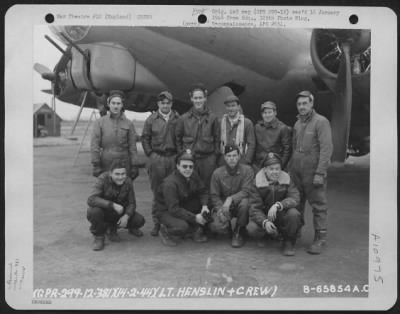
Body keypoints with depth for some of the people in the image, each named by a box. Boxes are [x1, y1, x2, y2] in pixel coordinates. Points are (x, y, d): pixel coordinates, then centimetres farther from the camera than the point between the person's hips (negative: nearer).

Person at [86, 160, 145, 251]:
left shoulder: (128, 182, -11)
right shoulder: (103, 179, -23)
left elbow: (132, 203, -6)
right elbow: (91, 199, -35)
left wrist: (126, 216, -25)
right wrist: (113, 205, -42)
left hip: (119, 212, 4)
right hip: (103, 210, -3)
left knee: (139, 220, -16)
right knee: (94, 211, -37)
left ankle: (112, 227, 11)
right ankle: (99, 237, -8)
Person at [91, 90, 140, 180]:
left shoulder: (129, 124, 3)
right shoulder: (100, 122, 1)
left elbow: (132, 147, 2)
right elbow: (94, 145, -2)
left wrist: (135, 166, -2)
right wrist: (96, 165, -8)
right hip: (106, 165, 0)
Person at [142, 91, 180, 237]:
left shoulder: (178, 119, 6)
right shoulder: (151, 119, 5)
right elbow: (145, 138, 9)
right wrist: (150, 154, 2)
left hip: (174, 157, 0)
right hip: (157, 158, 0)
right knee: (157, 192, 4)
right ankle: (157, 223, 12)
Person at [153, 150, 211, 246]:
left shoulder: (193, 176, -8)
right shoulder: (170, 183, -29)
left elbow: (203, 191, 0)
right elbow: (173, 209, -31)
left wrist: (204, 205, -21)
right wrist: (194, 217, -32)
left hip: (184, 207, 6)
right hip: (166, 211, -6)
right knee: (182, 227, -34)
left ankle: (197, 231, 3)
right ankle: (164, 230, -1)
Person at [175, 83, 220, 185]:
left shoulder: (212, 117, 2)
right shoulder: (184, 118, 3)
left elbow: (217, 139, 6)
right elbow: (178, 138, 11)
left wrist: (215, 156, 2)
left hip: (208, 159, 0)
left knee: (207, 186, 6)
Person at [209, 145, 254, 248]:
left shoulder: (247, 170, -10)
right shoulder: (217, 173, -5)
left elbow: (246, 191, -19)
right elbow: (214, 195, -3)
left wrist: (231, 199, -33)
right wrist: (220, 209, -20)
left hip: (239, 203, -1)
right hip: (222, 205, 1)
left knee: (245, 202, -36)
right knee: (216, 226, -26)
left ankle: (239, 232, -10)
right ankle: (227, 226, 15)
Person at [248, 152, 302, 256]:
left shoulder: (287, 180, -7)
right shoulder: (257, 183, -11)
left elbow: (295, 198, -21)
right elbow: (255, 208, -16)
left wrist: (278, 205, -39)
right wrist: (265, 222, -36)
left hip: (282, 215, 0)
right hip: (264, 216, 1)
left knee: (293, 213, -33)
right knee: (252, 229, -29)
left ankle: (289, 242, -6)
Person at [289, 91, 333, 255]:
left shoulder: (321, 122, -7)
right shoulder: (297, 123, 15)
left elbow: (326, 148, -13)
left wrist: (320, 173, -18)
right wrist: (291, 167, 8)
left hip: (313, 172, -6)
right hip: (296, 171, 6)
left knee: (318, 205, 1)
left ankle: (320, 238, 9)